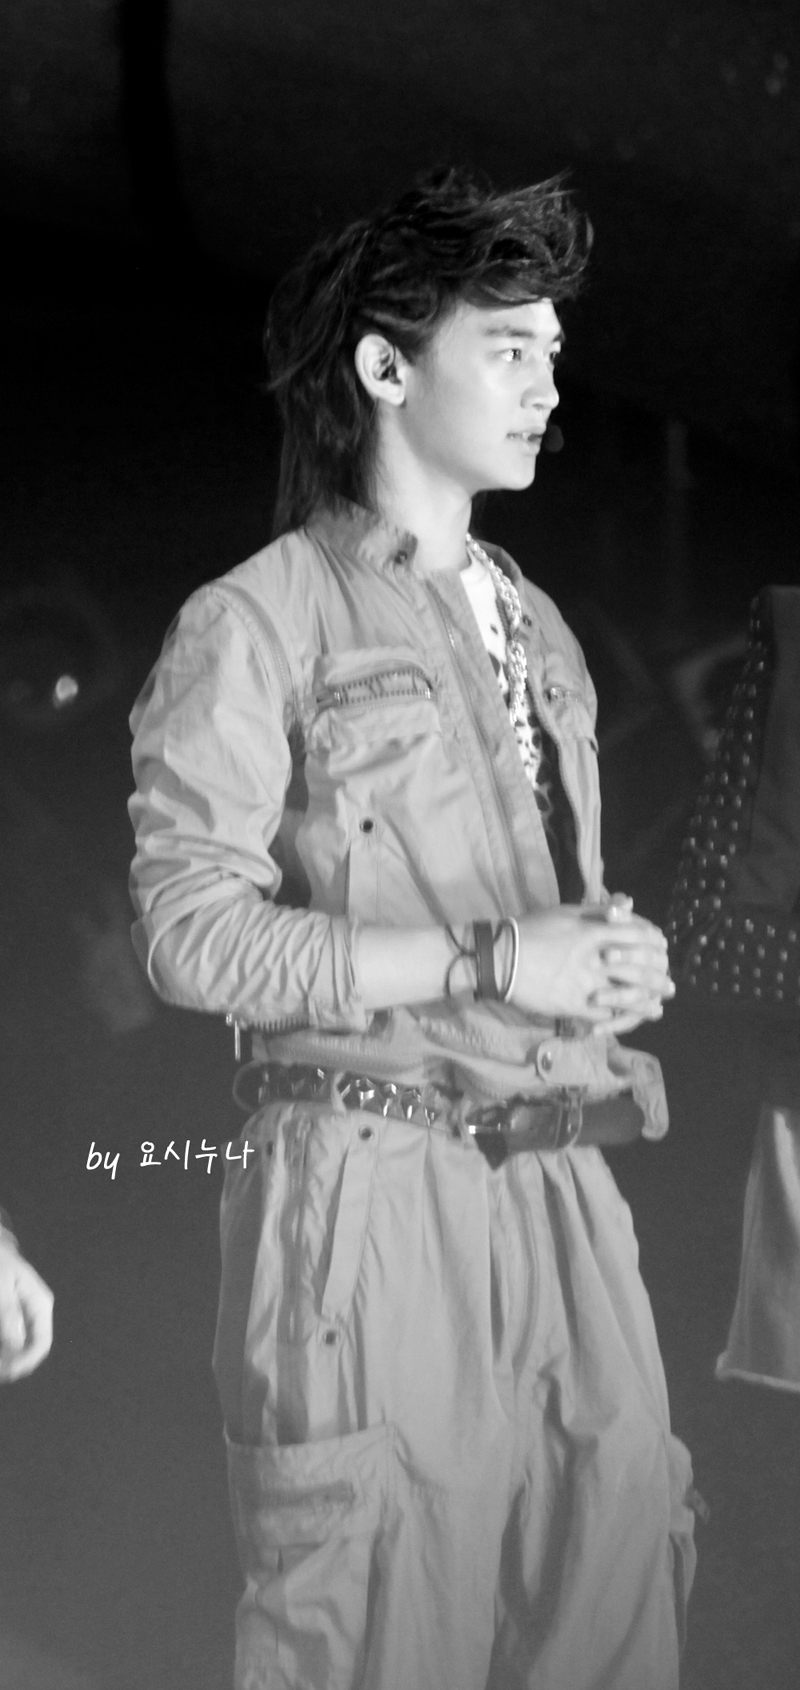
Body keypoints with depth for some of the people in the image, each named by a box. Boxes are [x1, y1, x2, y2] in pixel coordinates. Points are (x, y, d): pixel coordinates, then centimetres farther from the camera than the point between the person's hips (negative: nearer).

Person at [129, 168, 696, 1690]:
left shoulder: (536, 630, 19)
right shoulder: (258, 624, -4)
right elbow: (191, 933, -13)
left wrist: (612, 964, 7)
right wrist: (483, 964, -15)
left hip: (562, 1184, 7)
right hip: (373, 1200, -6)